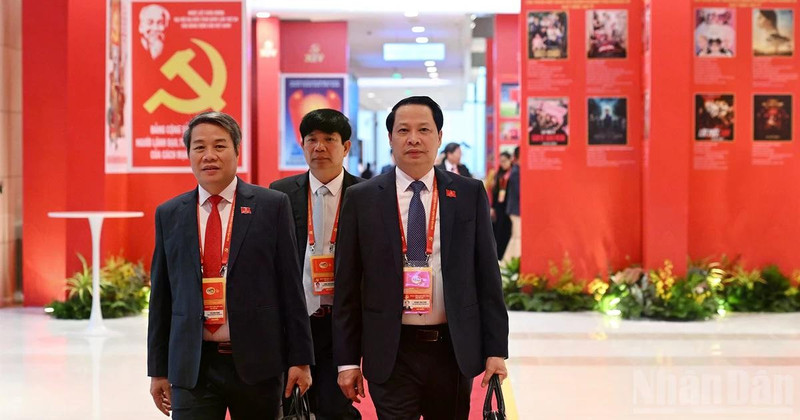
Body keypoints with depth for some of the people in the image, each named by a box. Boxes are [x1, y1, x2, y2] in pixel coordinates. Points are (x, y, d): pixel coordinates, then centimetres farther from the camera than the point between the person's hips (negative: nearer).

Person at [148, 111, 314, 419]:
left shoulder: (272, 206, 0)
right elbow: (161, 296, 10)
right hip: (192, 365, 1)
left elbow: (290, 285, -1)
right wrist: (158, 369, 9)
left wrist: (300, 358, -3)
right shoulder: (169, 215, 8)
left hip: (255, 361, -1)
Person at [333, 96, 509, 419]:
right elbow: (347, 286, 2)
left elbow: (487, 275, 4)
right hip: (391, 353, -1)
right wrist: (347, 359, -1)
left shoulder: (469, 194, 3)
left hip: (454, 349, 1)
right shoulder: (362, 198, 1)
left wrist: (495, 349, -1)